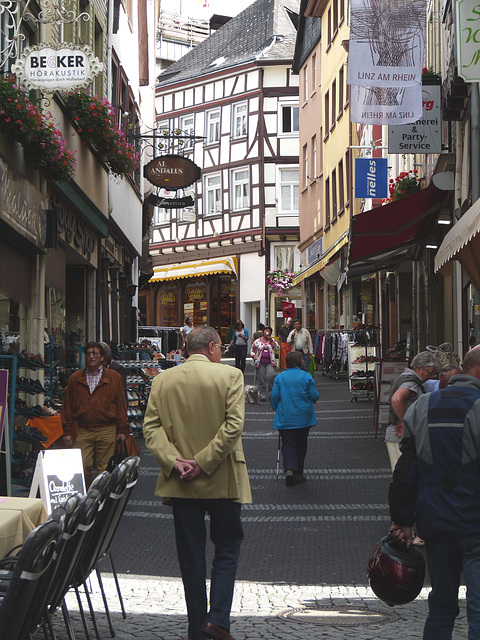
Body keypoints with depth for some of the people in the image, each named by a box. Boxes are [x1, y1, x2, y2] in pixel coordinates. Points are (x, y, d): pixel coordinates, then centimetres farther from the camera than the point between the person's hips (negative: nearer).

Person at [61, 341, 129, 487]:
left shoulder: (114, 378, 7)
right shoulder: (75, 379, 11)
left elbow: (121, 404, 6)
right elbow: (68, 406, 12)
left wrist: (123, 430, 0)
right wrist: (67, 431, 7)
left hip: (106, 431, -1)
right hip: (83, 431, 1)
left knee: (104, 468, 0)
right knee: (83, 467, -6)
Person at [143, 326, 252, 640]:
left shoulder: (163, 380, 4)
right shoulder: (230, 375, -6)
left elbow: (151, 426, -4)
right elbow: (234, 424, -15)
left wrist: (174, 461, -11)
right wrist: (203, 462, -15)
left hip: (181, 484, 3)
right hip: (221, 482, -3)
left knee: (191, 556, 10)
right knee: (227, 548, 10)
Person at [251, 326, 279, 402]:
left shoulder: (273, 341, 11)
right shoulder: (257, 341, 9)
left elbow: (277, 348, -5)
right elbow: (252, 351, 15)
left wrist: (271, 340, -9)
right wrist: (254, 357, -5)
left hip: (270, 363, 0)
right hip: (260, 363, 0)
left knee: (271, 375, -23)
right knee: (261, 380, -2)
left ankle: (270, 392, -9)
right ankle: (263, 396, 7)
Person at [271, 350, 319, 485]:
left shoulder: (279, 377, -3)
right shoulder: (307, 377, -7)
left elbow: (274, 397, -3)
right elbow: (314, 396, -7)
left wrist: (276, 409, 15)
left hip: (285, 418, 0)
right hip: (303, 418, 0)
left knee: (288, 444, 2)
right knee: (301, 444, 13)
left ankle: (289, 469, -20)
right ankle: (298, 473, 16)